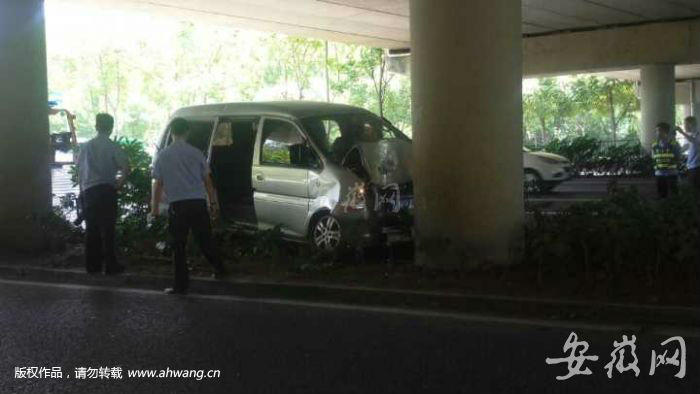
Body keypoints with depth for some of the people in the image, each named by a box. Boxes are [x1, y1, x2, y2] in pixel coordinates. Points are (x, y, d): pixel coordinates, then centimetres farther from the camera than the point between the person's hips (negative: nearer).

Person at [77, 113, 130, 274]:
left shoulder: (86, 146, 11)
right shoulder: (112, 146, -4)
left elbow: (79, 170, 13)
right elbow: (126, 167, -13)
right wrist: (120, 183, 1)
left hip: (88, 190, 5)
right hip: (106, 189, -5)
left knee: (91, 229, 10)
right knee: (107, 229, -3)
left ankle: (92, 264, 13)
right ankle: (111, 265, -2)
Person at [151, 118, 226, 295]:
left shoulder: (163, 156, 1)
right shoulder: (196, 153, 2)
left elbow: (158, 184, 3)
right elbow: (207, 180, 7)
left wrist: (155, 207, 12)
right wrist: (213, 202, 16)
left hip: (177, 205, -1)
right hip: (198, 202, 1)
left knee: (178, 245, 4)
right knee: (205, 240, 15)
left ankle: (181, 285, 4)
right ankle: (219, 269, 25)